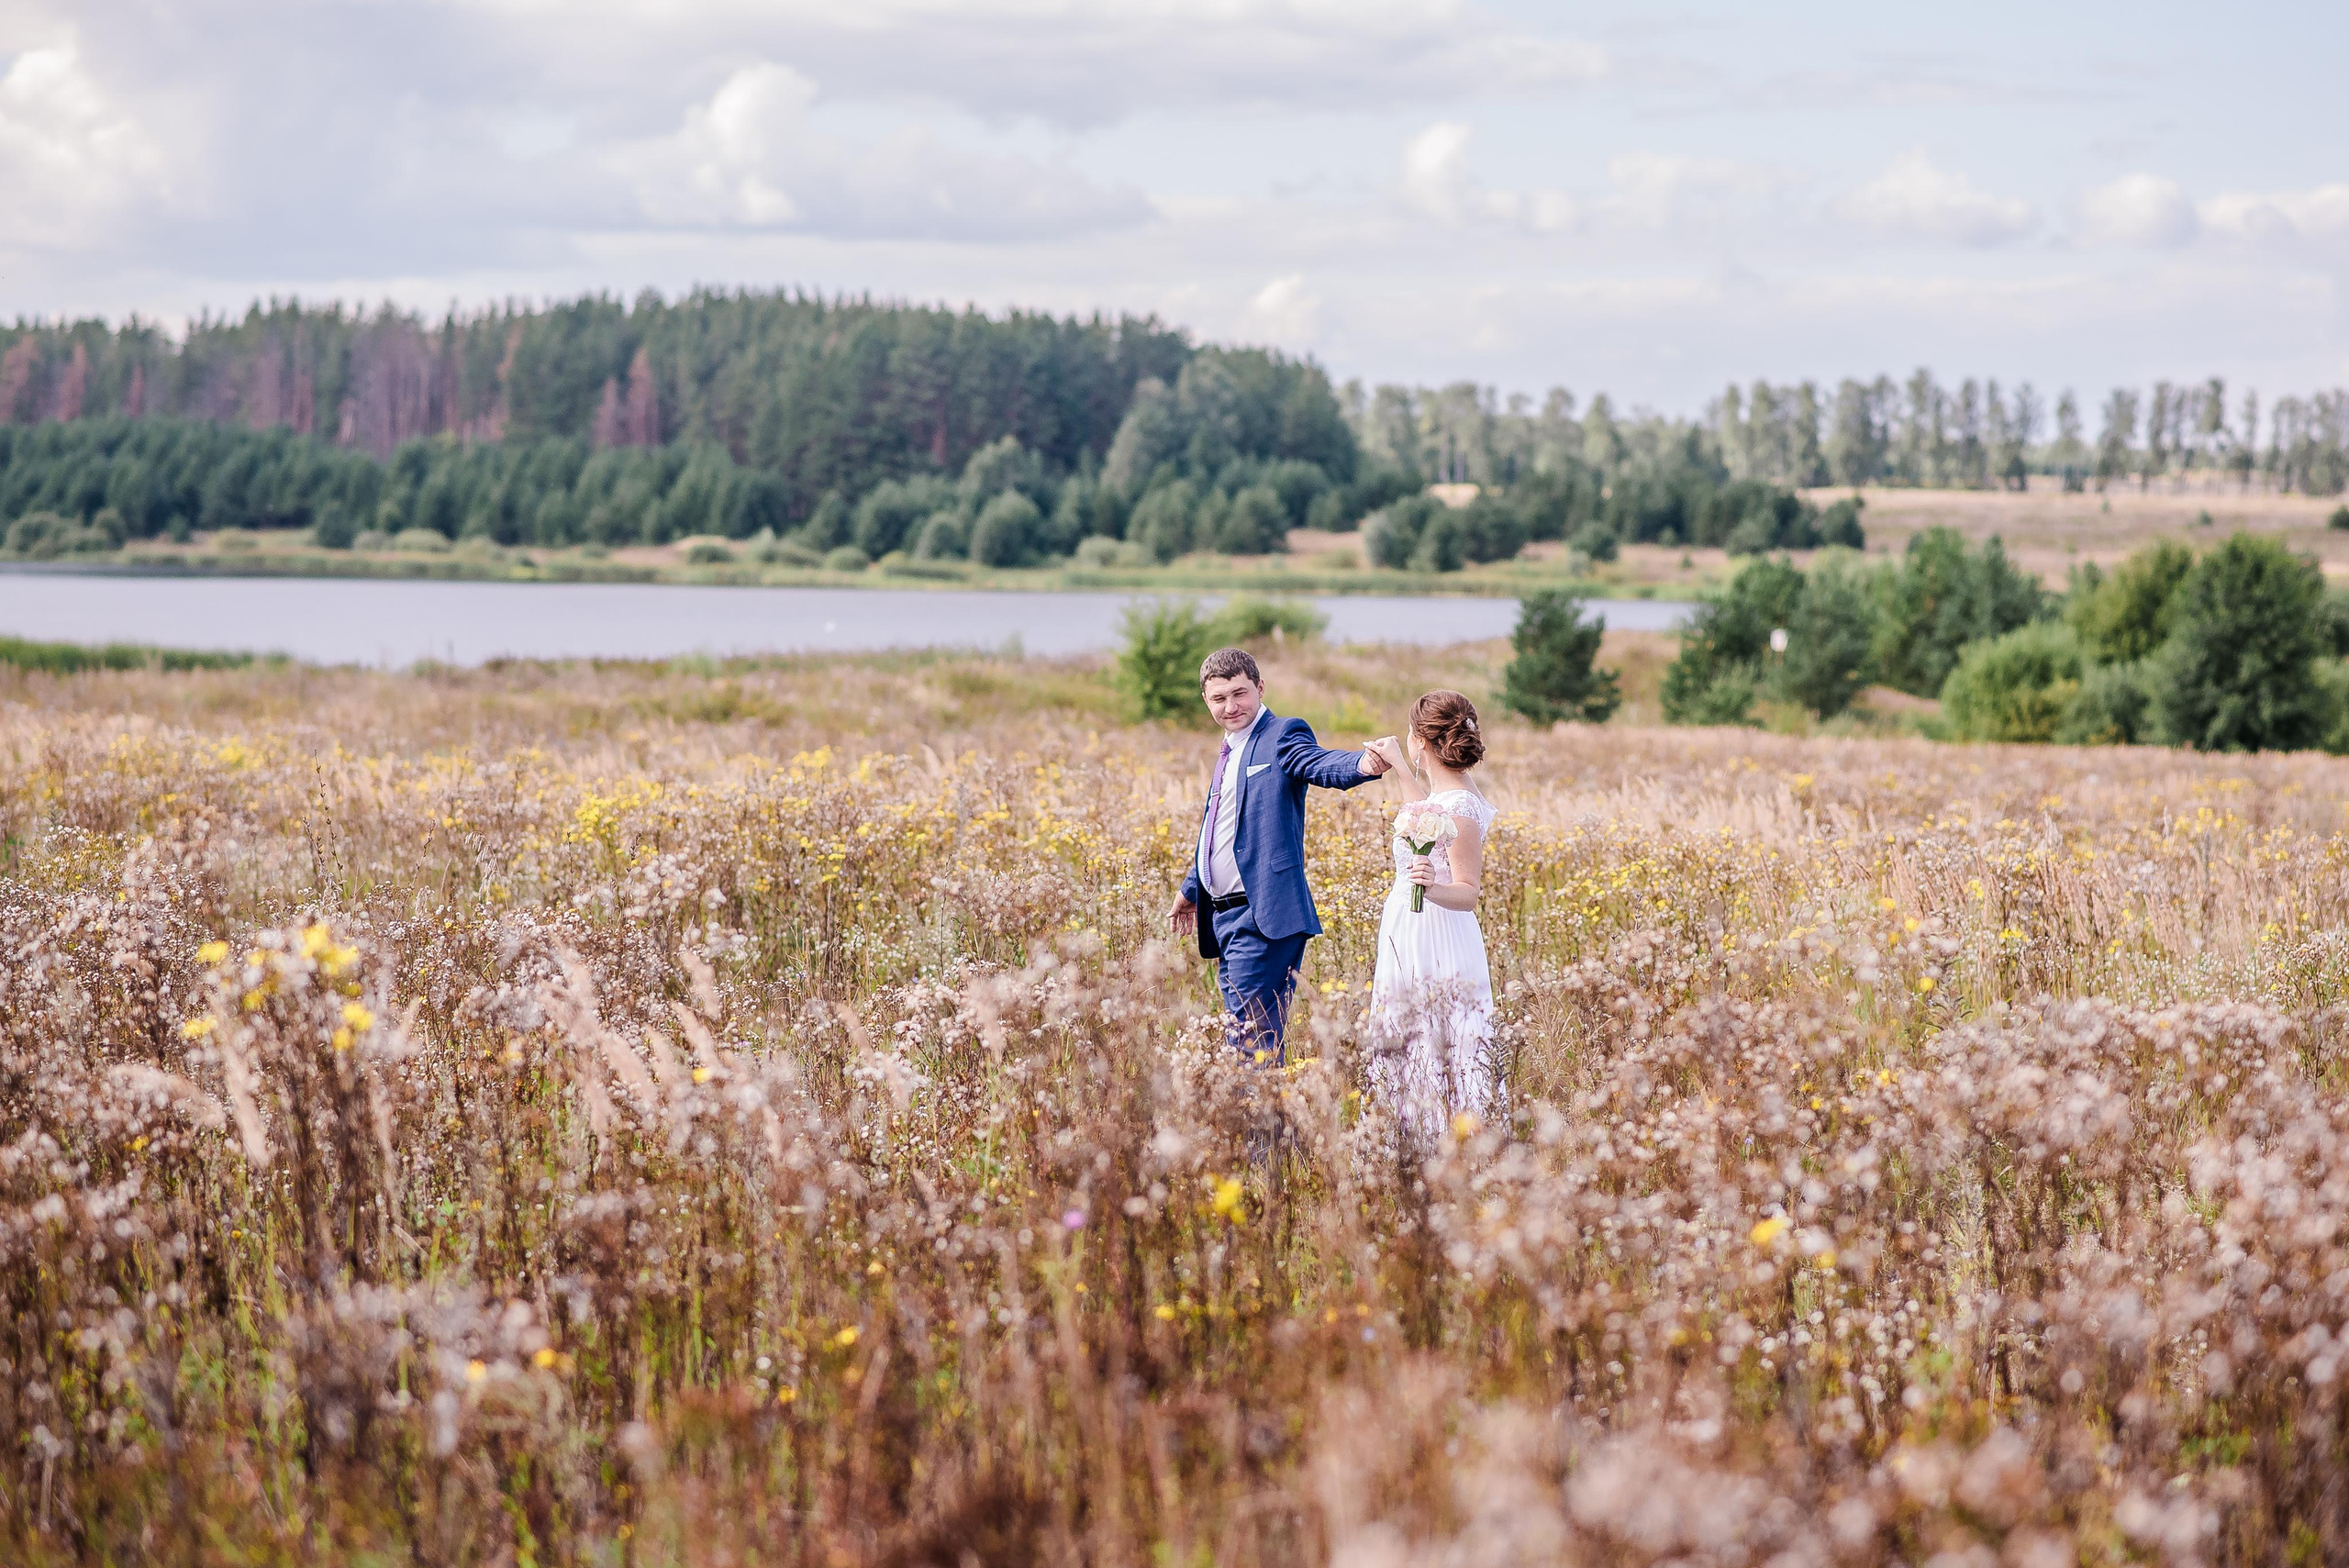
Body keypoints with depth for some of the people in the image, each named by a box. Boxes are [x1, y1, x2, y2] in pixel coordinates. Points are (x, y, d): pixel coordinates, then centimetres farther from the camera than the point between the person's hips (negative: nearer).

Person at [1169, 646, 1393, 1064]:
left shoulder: (1281, 736, -8)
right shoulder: (1230, 751, 19)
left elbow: (1321, 764, -29)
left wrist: (1363, 764, -51)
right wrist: (1190, 891, 41)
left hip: (1264, 915, -9)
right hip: (1224, 915, 9)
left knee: (1254, 1038, -12)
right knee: (1240, 1034, 13)